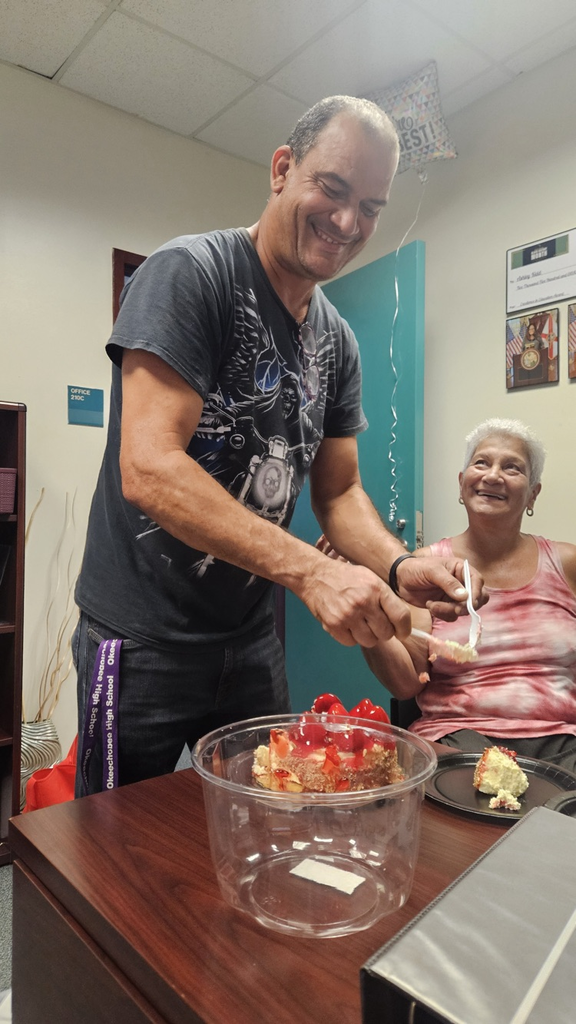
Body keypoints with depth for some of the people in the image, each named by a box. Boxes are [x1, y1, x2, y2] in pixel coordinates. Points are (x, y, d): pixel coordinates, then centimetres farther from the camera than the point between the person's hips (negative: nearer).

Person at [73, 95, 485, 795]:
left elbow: (339, 492, 7)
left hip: (251, 639, 7)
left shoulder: (337, 340, 7)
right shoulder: (189, 272, -14)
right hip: (143, 638, -6)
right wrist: (310, 571, -33)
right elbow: (147, 469, -26)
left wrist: (398, 567, -13)